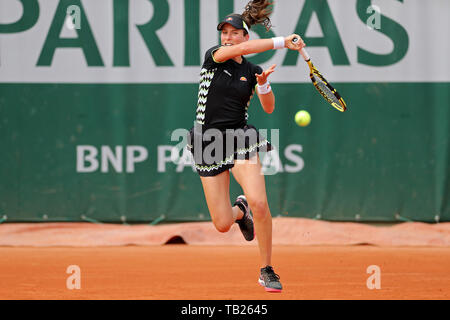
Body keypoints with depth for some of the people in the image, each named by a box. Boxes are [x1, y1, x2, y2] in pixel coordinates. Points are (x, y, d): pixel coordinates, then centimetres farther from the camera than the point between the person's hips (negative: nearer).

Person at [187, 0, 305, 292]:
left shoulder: (252, 71, 6)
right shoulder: (214, 56, -1)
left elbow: (269, 108, 2)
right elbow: (242, 49, -20)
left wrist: (263, 84, -16)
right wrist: (281, 42, -25)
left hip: (241, 139, 0)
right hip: (208, 142, 0)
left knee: (259, 202, -24)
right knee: (222, 224, -3)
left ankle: (267, 270, -7)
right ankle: (240, 210, 38)